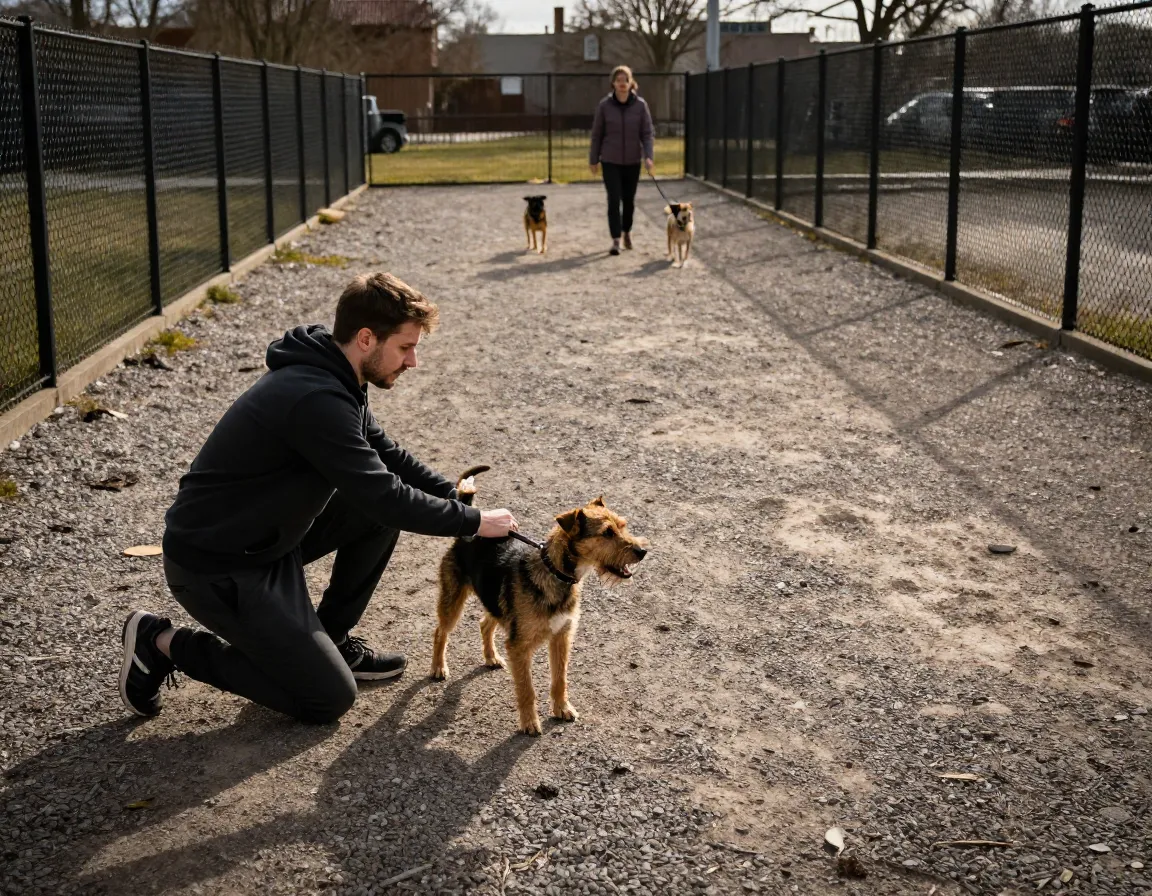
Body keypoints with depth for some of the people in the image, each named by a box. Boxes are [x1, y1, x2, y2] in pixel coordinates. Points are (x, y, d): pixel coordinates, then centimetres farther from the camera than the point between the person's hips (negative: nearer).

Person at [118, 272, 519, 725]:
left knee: (384, 509, 4)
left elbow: (388, 456, 14)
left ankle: (331, 637, 16)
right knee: (330, 698, -5)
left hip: (266, 537, 10)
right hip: (214, 566, -10)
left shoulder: (333, 378, 3)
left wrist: (460, 499, 4)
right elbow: (381, 495, -27)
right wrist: (473, 522, -15)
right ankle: (163, 644, 2)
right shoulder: (316, 399, -29)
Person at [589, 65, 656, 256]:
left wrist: (648, 156, -18)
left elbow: (647, 133, -5)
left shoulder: (640, 105, -5)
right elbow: (597, 134, 1)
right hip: (610, 161, -1)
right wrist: (593, 159, 4)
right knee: (614, 200, -9)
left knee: (629, 199, 12)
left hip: (633, 161, 1)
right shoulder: (605, 105, -6)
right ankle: (616, 240, -6)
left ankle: (627, 231, 37)